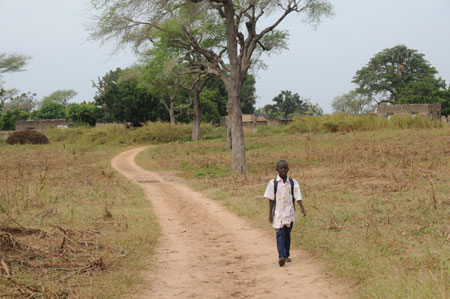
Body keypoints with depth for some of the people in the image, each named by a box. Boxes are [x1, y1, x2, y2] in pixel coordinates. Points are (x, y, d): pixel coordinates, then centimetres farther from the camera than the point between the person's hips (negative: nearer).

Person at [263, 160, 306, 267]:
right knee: (280, 234, -12)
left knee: (287, 234, 12)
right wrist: (270, 214, -2)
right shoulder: (273, 183, -2)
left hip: (289, 213, 2)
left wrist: (302, 208, -19)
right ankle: (281, 256, -22)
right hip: (278, 213, -2)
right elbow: (271, 199, 0)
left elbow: (297, 197, -4)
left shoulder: (293, 183, 1)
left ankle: (286, 255, 26)